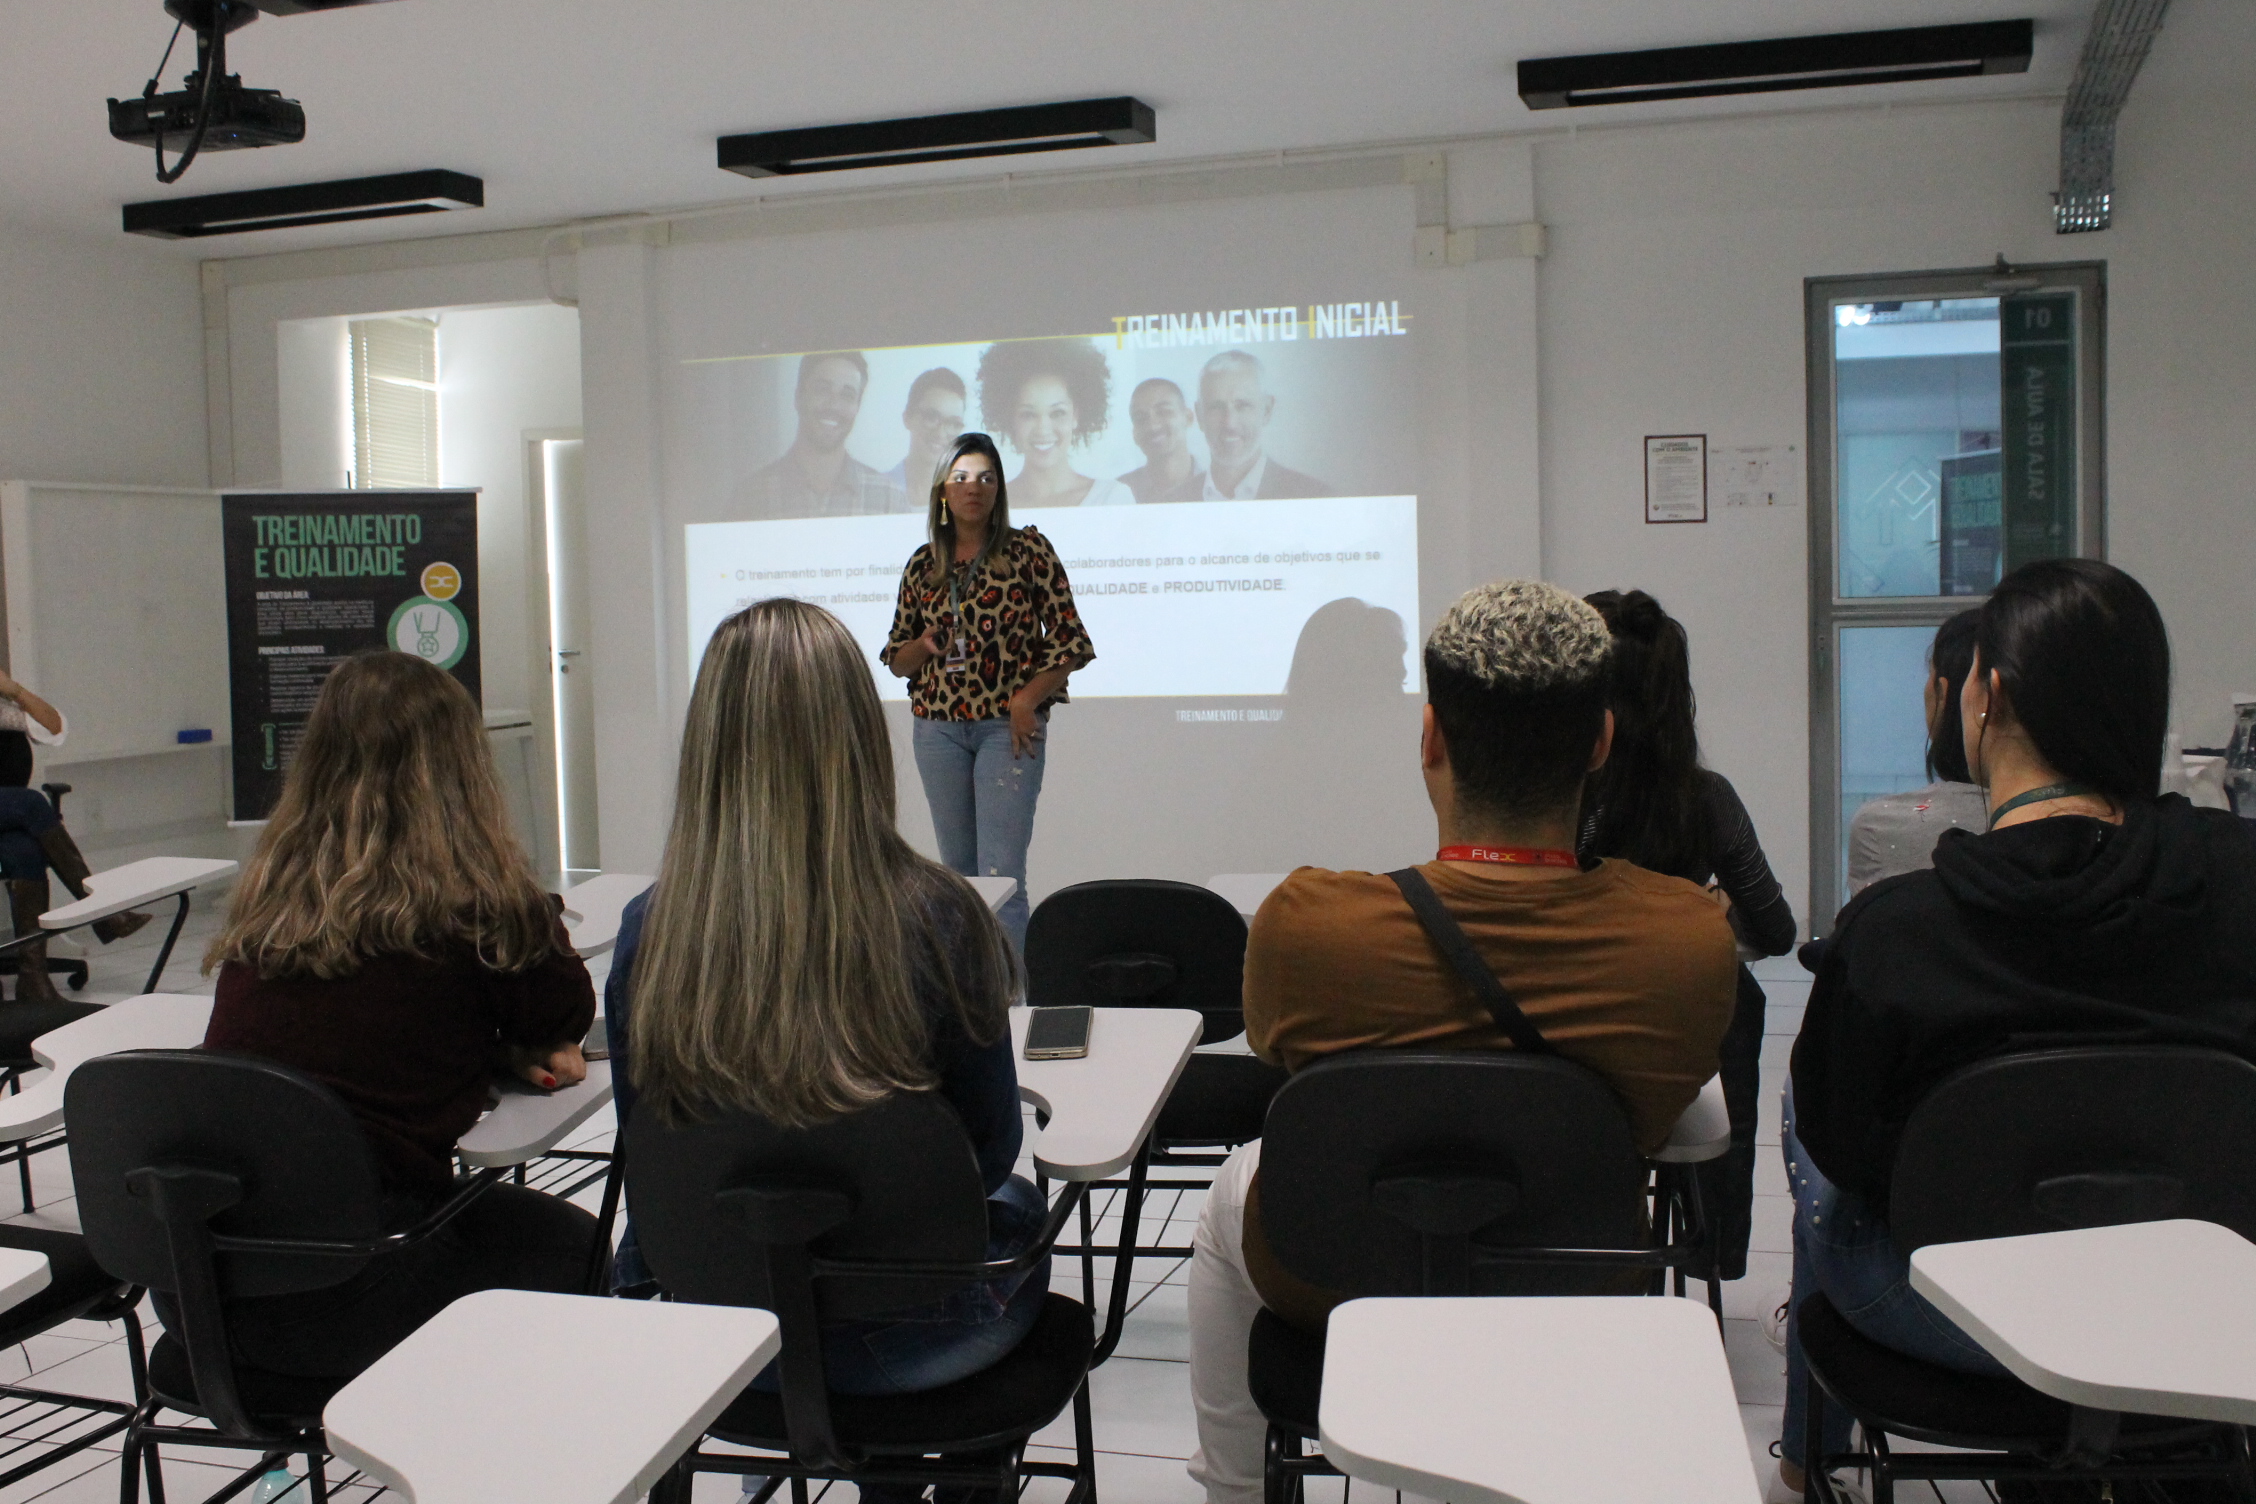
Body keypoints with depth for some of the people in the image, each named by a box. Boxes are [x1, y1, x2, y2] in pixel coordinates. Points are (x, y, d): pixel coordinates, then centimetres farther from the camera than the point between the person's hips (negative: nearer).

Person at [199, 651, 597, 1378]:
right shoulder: (471, 897, -9)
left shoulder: (270, 890, 6)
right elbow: (565, 1014, 9)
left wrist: (500, 1051, 10)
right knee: (567, 1239, 21)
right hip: (350, 1297, -6)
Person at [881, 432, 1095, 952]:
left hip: (1008, 728, -4)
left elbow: (1071, 641, -1)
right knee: (959, 869, 11)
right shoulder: (923, 564, 9)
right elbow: (896, 658, 16)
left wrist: (1027, 697, -12)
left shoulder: (1028, 550, 0)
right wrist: (924, 646, -6)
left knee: (1001, 873, -10)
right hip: (937, 728, 4)